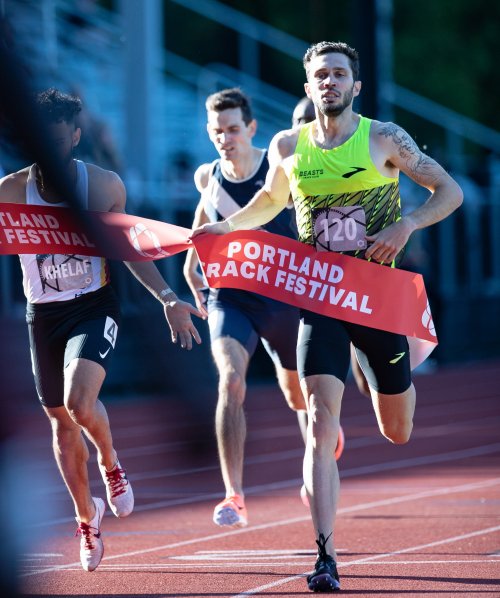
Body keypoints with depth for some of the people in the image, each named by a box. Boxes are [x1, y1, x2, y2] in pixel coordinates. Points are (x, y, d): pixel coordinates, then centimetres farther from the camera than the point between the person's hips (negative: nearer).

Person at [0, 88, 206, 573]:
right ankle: (86, 515, 31)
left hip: (95, 307, -2)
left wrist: (167, 299, -3)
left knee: (79, 400, -26)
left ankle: (111, 463, 7)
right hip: (43, 314, 2)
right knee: (61, 421, 10)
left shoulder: (104, 186, -7)